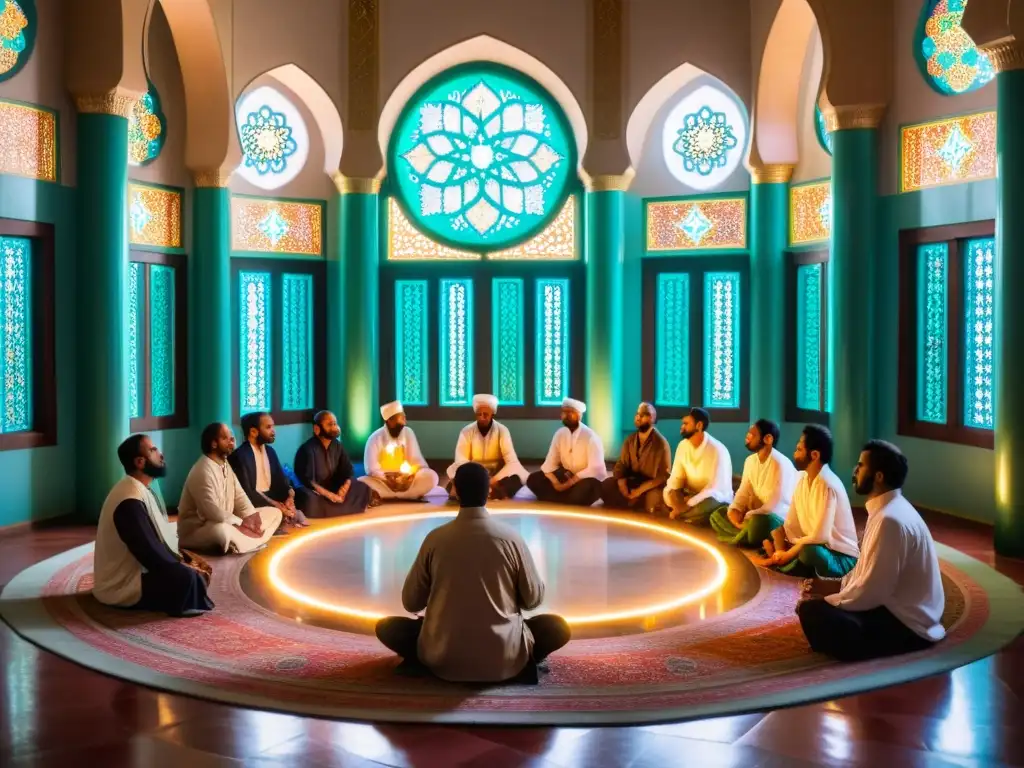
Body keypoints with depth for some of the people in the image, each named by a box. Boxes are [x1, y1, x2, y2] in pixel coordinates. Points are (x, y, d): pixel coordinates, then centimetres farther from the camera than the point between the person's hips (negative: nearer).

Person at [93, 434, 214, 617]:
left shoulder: (141, 490, 8)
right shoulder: (130, 501, -24)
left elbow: (161, 535, 14)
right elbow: (151, 553, -26)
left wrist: (186, 556, 3)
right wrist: (186, 565, -15)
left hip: (135, 569, 11)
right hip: (122, 585, -10)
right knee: (185, 576, -28)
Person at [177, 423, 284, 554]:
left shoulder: (225, 465, 8)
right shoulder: (202, 471, -22)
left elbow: (239, 497, 8)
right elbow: (212, 512, -29)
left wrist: (252, 517, -11)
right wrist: (242, 523, -22)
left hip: (225, 522, 10)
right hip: (196, 531, -10)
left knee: (274, 513, 4)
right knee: (222, 530, -45)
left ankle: (239, 543, -12)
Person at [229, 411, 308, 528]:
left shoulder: (270, 451, 13)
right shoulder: (239, 456, -12)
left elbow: (281, 479, 10)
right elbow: (246, 491, -19)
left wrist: (290, 496, -12)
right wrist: (276, 505, -24)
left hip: (273, 499, 7)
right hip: (253, 504, -7)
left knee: (297, 516, -13)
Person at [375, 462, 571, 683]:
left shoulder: (435, 538, -5)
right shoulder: (511, 538, -7)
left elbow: (410, 603, 4)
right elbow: (533, 599, 3)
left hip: (443, 659, 1)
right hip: (504, 660, -1)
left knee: (387, 626, 22)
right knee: (558, 626, 21)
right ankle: (521, 665, 9)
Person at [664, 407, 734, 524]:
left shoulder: (717, 450, -22)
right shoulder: (683, 445, -1)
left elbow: (715, 489, -25)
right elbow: (676, 478, 0)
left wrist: (687, 506, -29)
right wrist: (675, 499, -23)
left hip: (716, 499, -6)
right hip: (691, 495, 6)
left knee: (706, 505, -38)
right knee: (667, 492, -19)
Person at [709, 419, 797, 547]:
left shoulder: (780, 464, -20)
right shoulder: (750, 460, 6)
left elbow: (776, 506, -24)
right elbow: (744, 492, 7)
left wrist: (747, 517, -22)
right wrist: (734, 510, -13)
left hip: (780, 517, -8)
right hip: (758, 514, 8)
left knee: (758, 522, -39)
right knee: (717, 515, -1)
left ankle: (737, 539, -9)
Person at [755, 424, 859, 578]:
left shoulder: (828, 486, -23)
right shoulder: (802, 479, 2)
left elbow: (819, 537, -27)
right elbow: (791, 525, 2)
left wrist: (787, 554, -18)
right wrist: (781, 552, -15)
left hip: (841, 558, -8)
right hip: (814, 547, 8)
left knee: (809, 551, -38)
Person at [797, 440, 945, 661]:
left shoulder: (890, 519, -24)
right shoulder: (888, 509, 8)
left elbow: (871, 592, -24)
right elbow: (868, 571, 18)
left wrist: (826, 600, -11)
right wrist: (835, 585, 7)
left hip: (907, 626, -10)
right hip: (896, 607, 10)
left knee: (812, 611, -22)